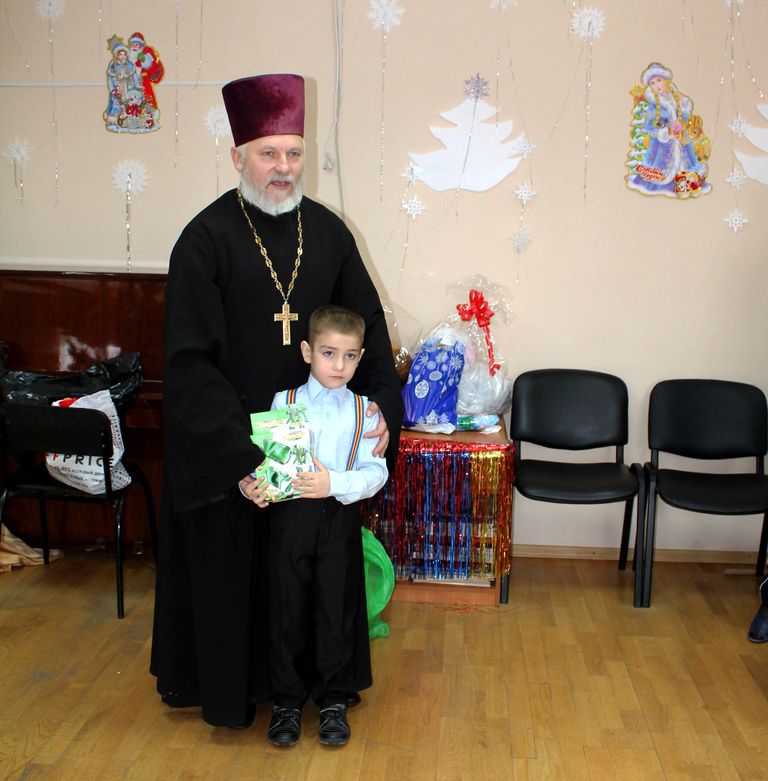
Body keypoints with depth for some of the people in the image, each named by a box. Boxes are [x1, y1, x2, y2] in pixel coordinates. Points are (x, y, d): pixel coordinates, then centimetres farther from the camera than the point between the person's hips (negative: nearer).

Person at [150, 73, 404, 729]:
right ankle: (229, 685, 34)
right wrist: (237, 455, -22)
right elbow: (190, 361, -16)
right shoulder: (207, 239, -12)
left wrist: (382, 403, -8)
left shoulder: (328, 231, 2)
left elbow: (368, 325, 7)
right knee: (231, 564, 11)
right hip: (228, 442, -3)